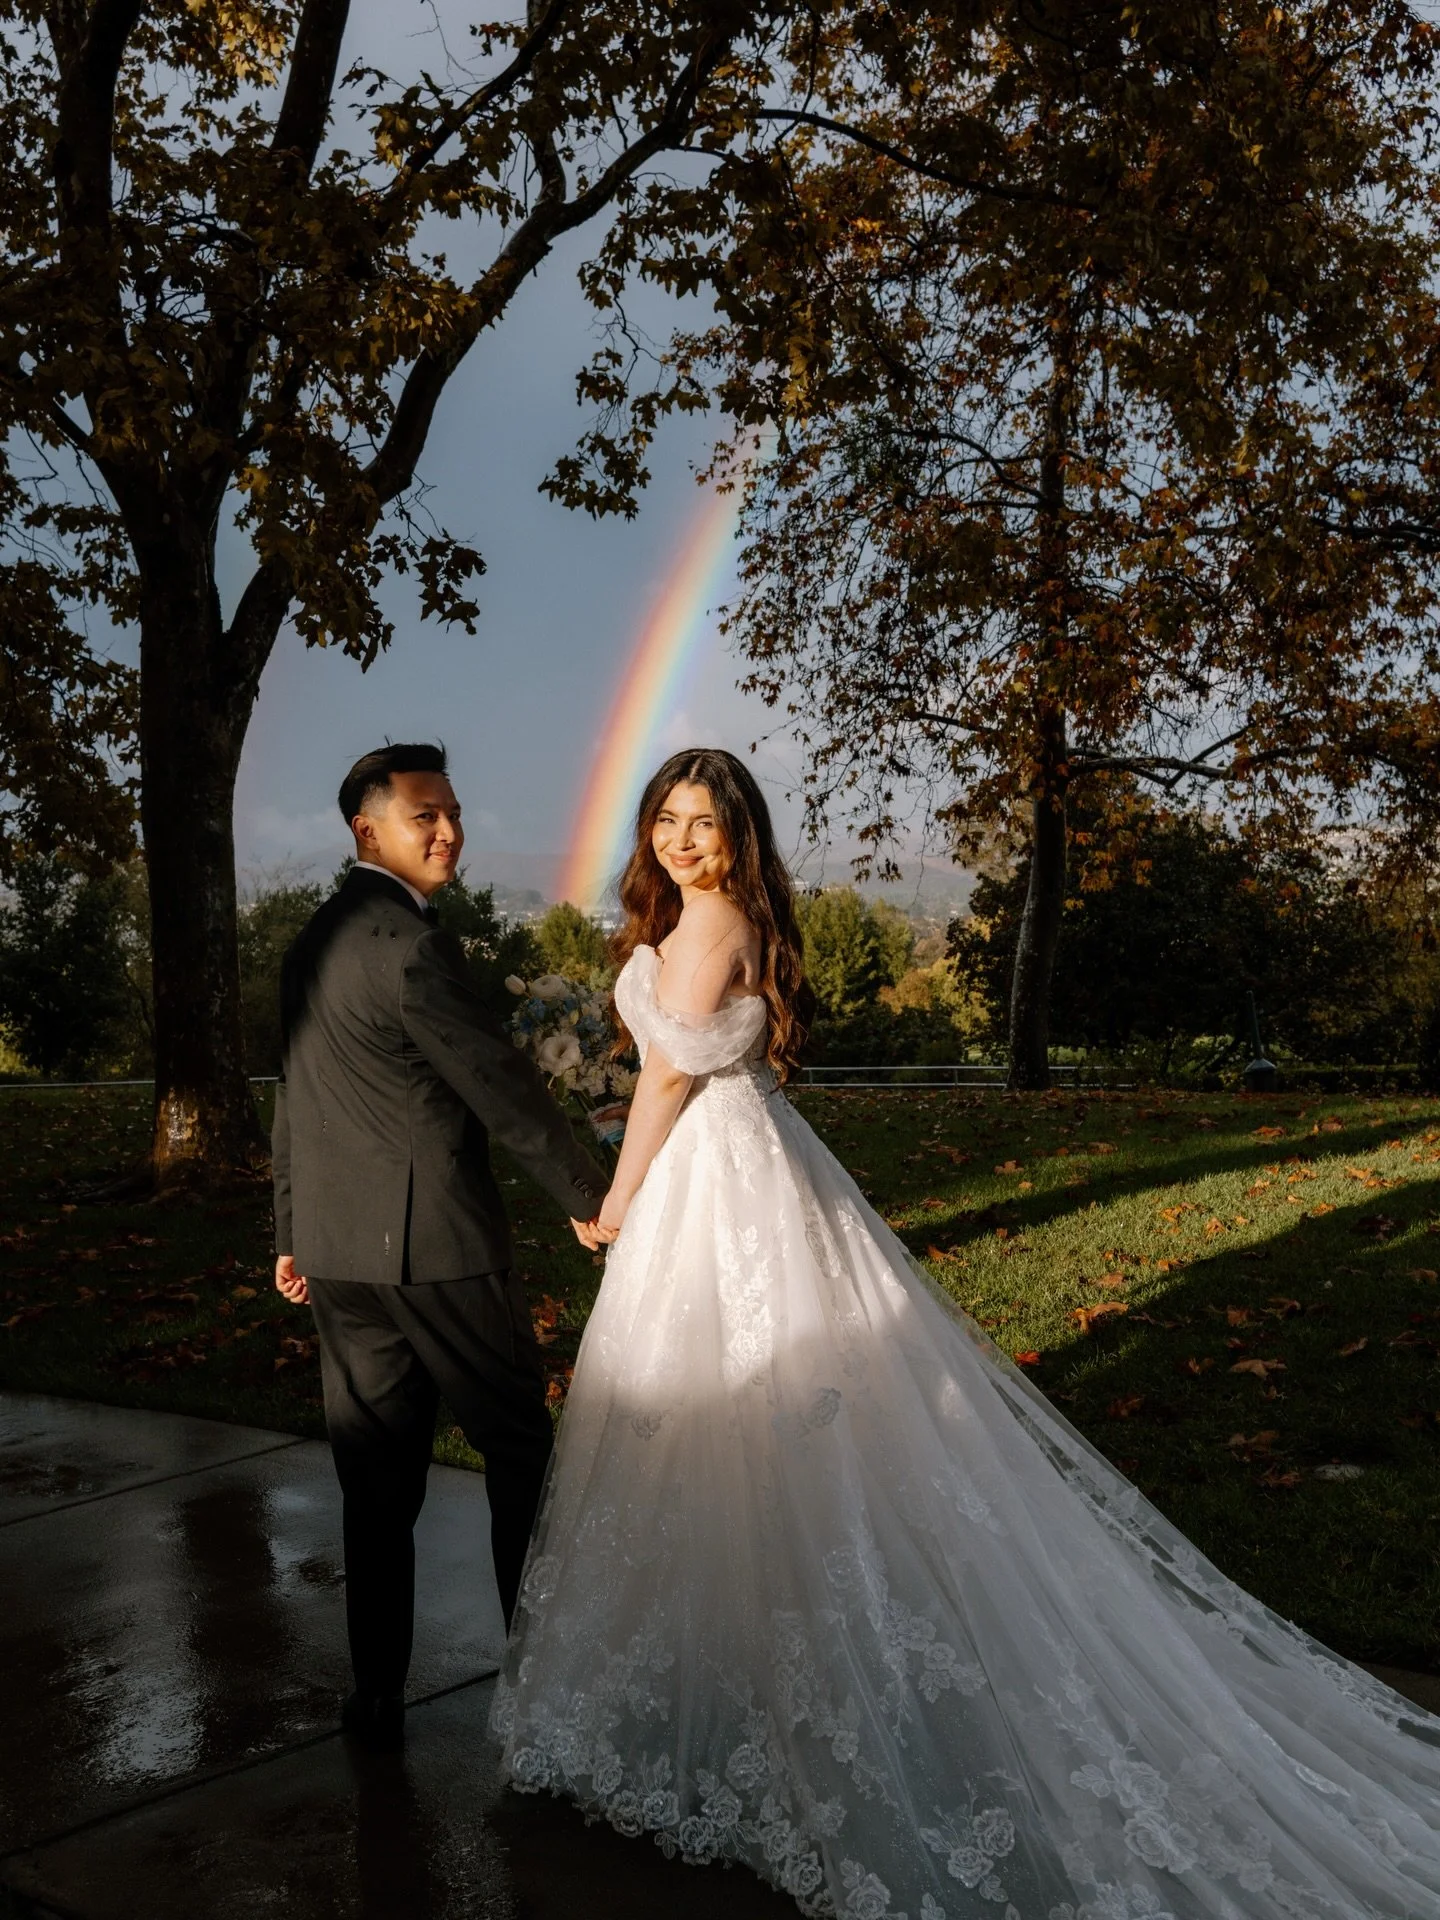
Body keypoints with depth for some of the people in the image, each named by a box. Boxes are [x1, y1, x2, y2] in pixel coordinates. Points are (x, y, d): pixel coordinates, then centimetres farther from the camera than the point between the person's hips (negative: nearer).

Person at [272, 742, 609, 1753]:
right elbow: (501, 1085, -14)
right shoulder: (411, 942, -16)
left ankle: (378, 1696, 20)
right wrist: (588, 1195, -3)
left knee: (377, 1480, 13)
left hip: (339, 1252, 8)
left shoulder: (313, 942, 12)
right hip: (439, 1245, -8)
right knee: (520, 1445, 10)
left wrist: (294, 1234, 25)